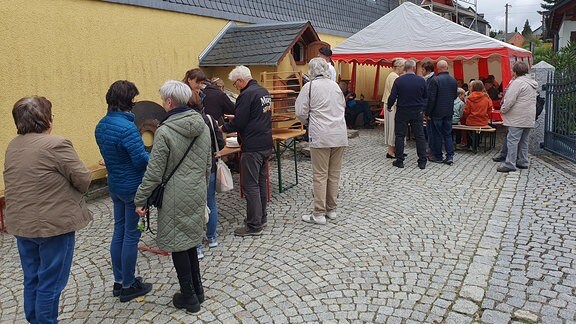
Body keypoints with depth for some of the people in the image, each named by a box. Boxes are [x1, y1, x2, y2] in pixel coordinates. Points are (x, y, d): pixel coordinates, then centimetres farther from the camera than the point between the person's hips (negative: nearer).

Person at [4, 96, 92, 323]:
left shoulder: (12, 147, 7)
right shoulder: (55, 145, -18)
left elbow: (15, 183, 15)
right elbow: (83, 180, -15)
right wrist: (70, 190, 6)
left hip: (21, 224, 8)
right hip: (53, 224, -8)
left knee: (32, 281, 19)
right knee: (51, 283, 5)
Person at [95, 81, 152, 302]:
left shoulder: (101, 126, 4)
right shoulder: (127, 127, -24)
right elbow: (141, 159, -24)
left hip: (115, 185, 8)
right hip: (133, 187, -8)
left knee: (119, 231, 17)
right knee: (131, 235, 4)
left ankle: (119, 281, 31)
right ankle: (128, 286, 18)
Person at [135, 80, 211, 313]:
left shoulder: (165, 131, -17)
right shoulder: (202, 125, 3)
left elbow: (154, 171, -15)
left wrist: (140, 199, -5)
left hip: (175, 196, -6)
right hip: (197, 193, 7)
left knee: (177, 244, 8)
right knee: (190, 241, 20)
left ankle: (189, 297, 20)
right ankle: (197, 290, 31)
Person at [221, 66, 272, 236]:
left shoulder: (247, 95, -15)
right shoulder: (264, 91, 13)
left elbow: (238, 123, -16)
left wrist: (223, 128, 1)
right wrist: (234, 121, 21)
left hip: (252, 147, -9)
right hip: (266, 145, 10)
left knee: (250, 185, -4)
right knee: (261, 181, 17)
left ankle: (254, 225, 1)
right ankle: (261, 217, 27)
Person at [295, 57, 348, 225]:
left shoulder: (309, 86, -5)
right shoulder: (335, 85, 11)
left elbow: (301, 112, -6)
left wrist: (307, 122, 13)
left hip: (321, 136, -5)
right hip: (340, 134, 5)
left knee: (320, 175, -1)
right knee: (334, 173, 11)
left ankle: (319, 214, 3)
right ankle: (331, 209, 20)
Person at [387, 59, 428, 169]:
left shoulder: (399, 80, -9)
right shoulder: (421, 80, -4)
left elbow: (392, 97, -9)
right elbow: (426, 96, 5)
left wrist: (389, 107, 8)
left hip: (402, 112, -1)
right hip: (417, 112, 1)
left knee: (400, 136, 8)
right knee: (420, 136, 7)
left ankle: (399, 161, 9)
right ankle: (422, 162, 9)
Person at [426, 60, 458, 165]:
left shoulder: (435, 80, -16)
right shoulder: (453, 80, 4)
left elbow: (431, 98, -16)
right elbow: (455, 95, 13)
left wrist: (427, 112, -10)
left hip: (437, 112, -5)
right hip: (449, 112, 5)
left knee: (437, 134, 5)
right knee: (448, 134, 12)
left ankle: (438, 156, 12)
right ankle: (450, 156, 7)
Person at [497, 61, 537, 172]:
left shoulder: (518, 82, -14)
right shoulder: (532, 82, 17)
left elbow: (509, 100, -17)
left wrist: (503, 110, -3)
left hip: (518, 118, -9)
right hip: (529, 118, 9)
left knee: (512, 140, -8)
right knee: (524, 141, 15)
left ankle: (510, 164, -9)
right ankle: (522, 162, 22)